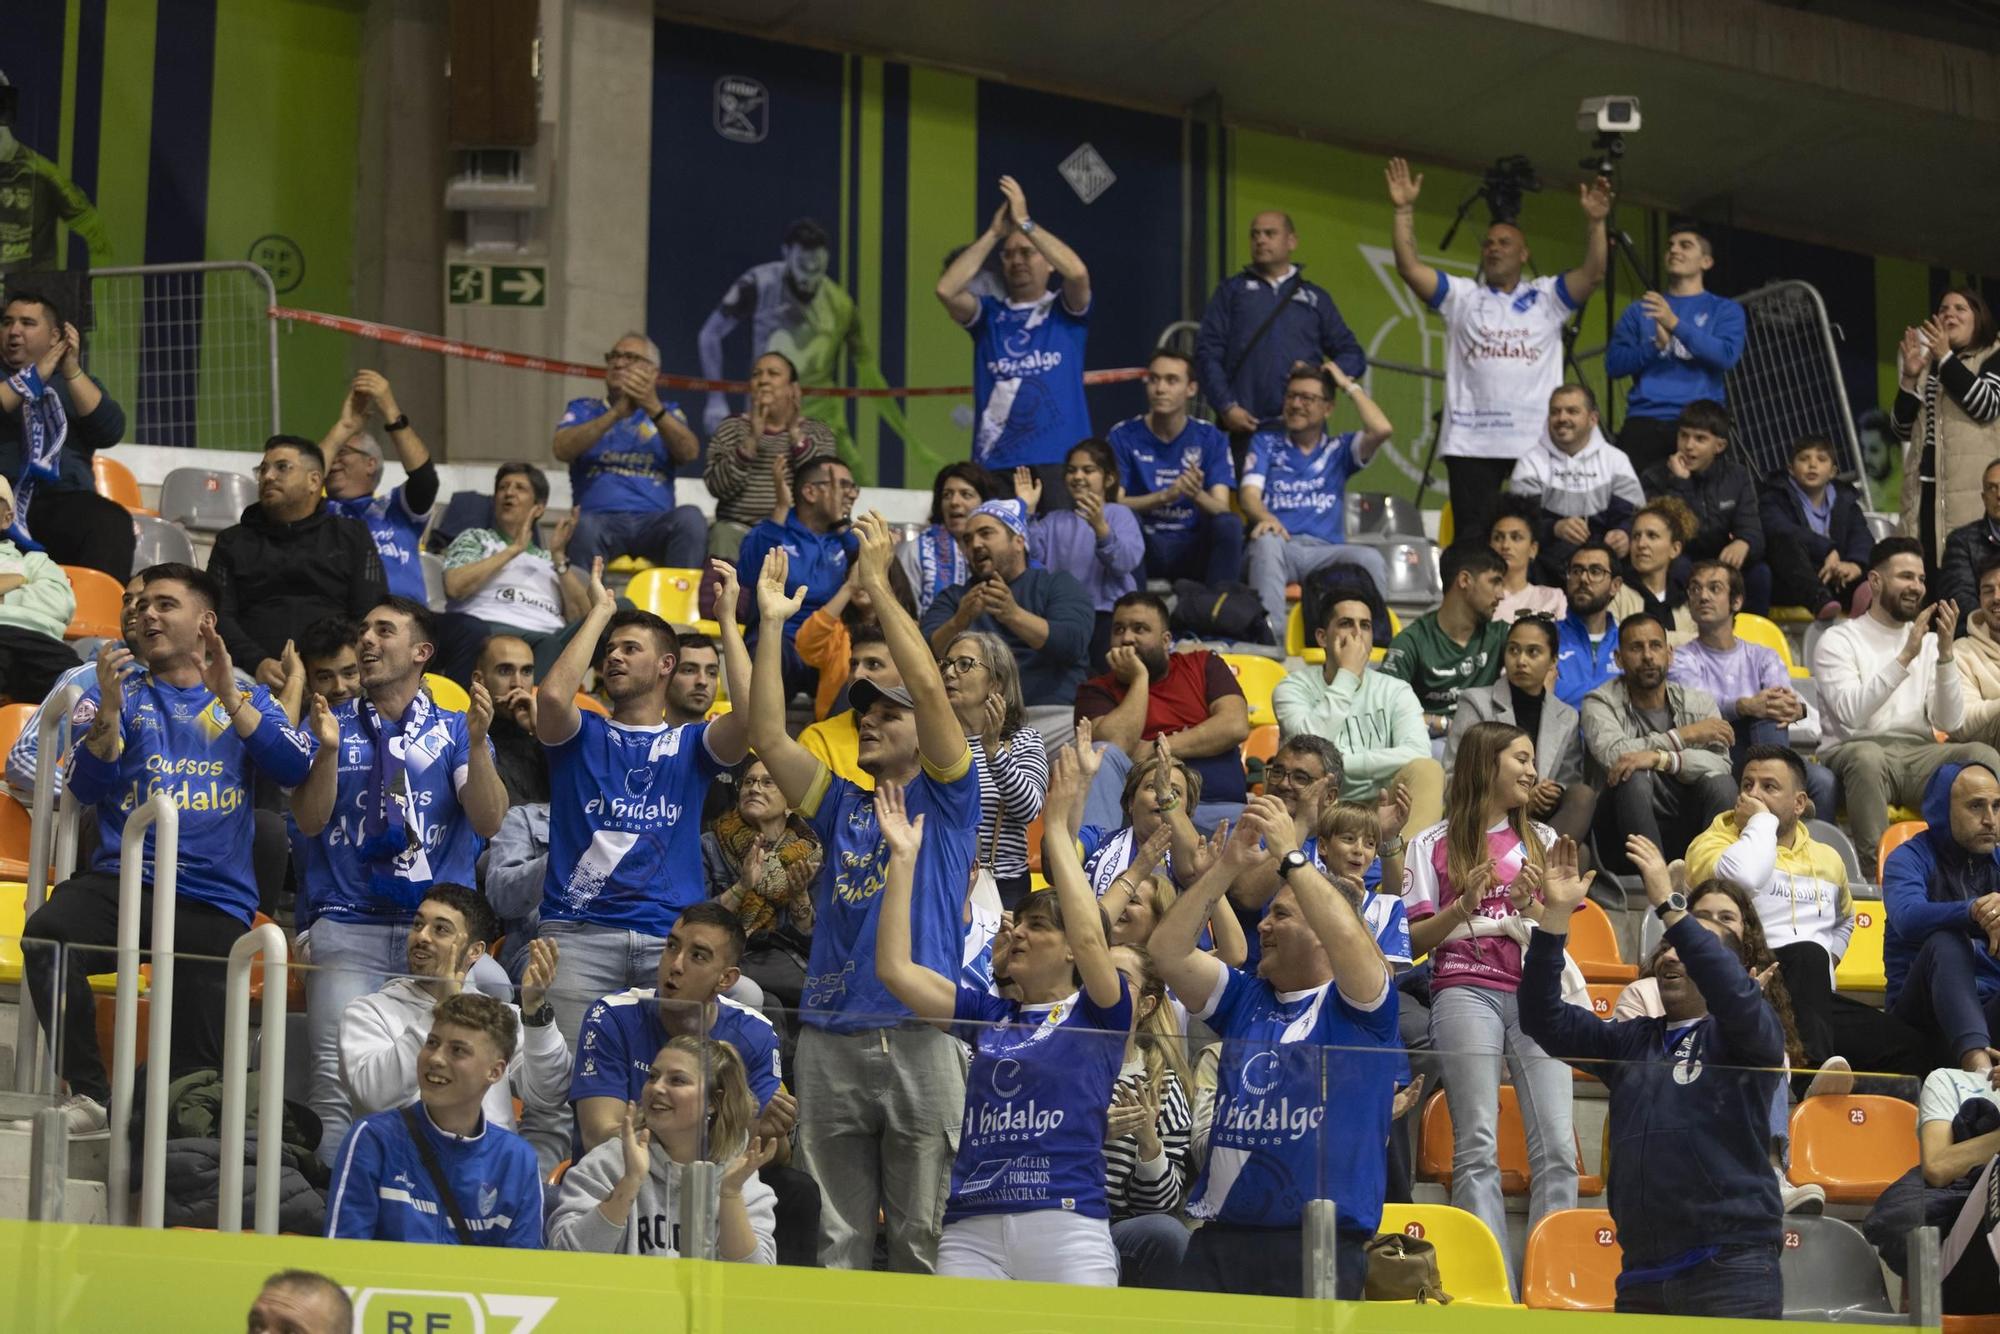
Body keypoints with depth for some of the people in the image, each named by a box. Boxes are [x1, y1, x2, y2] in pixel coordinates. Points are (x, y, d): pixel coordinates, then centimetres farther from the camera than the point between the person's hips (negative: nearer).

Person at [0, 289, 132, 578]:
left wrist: (72, 371, -3)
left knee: (113, 523, -33)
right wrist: (34, 375, -5)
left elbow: (110, 433, 4)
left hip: (62, 500, 2)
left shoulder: (77, 383, 23)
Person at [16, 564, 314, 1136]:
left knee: (197, 1063, -11)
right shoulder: (116, 692, 17)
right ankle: (89, 1094, -26)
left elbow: (296, 768, -2)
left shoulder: (247, 699, 18)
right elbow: (88, 787, 1)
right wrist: (109, 709, -16)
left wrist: (228, 697, -11)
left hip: (215, 900, 1)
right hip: (123, 879, -1)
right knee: (46, 934, -33)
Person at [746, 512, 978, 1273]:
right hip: (831, 1039, 4)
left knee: (919, 1234, -1)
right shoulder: (842, 805, 19)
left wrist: (878, 584, -6)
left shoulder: (946, 797, 7)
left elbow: (931, 689, -6)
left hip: (919, 1038, -4)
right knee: (839, 1233, 5)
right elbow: (768, 738, 9)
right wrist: (770, 623, 5)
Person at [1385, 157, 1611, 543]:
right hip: (1470, 441, 1)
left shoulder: (1546, 296, 13)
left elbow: (1593, 274, -1)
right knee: (1472, 539, 0)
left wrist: (1595, 223, -14)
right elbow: (1410, 268, 5)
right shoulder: (1460, 296, 15)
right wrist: (1404, 211, -3)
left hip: (1536, 442, -1)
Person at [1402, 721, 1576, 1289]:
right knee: (1478, 1145, -11)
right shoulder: (1434, 845, 10)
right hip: (1467, 991, -3)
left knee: (1556, 1145, -9)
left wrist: (1533, 907, -6)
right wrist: (1464, 906, -10)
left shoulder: (1541, 841, 20)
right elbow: (1416, 939, 6)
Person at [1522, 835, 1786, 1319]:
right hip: (1642, 1273, 5)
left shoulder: (1742, 1037, 4)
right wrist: (1557, 916, -3)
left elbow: (1735, 995, -18)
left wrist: (1668, 904, -20)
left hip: (1730, 1266, -5)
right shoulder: (1631, 1041, 16)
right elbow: (1544, 1019, 8)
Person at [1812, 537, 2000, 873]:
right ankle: (1876, 866, -33)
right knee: (1867, 757, -40)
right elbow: (1851, 714, -17)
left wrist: (1945, 653, -8)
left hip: (1919, 756, 4)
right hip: (1855, 751, -4)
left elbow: (1950, 724, 4)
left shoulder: (1929, 641, 16)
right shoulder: (1838, 640, 3)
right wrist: (1905, 657, -20)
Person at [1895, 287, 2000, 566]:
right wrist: (1910, 378, 1)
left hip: (1972, 487, -5)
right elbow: (1902, 430, 16)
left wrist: (1946, 358, -13)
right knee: (1926, 565, -3)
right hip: (1926, 487, 5)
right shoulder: (1927, 365, 22)